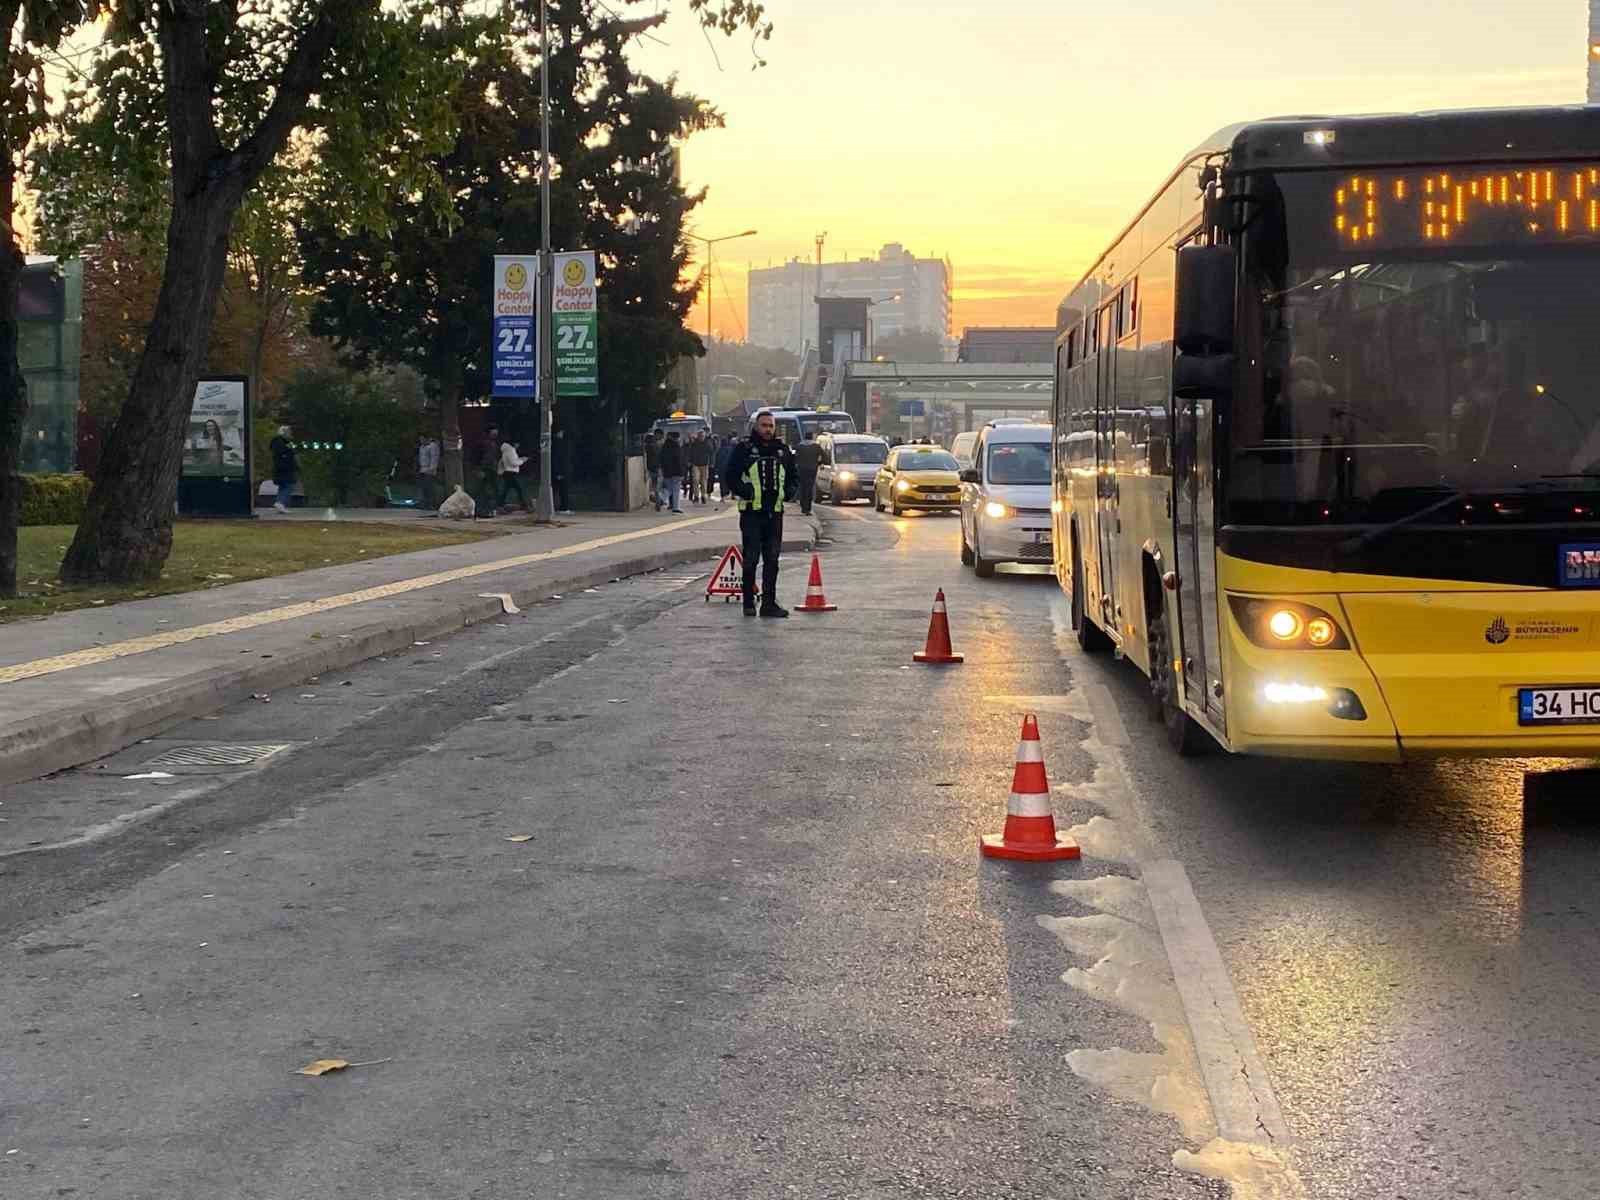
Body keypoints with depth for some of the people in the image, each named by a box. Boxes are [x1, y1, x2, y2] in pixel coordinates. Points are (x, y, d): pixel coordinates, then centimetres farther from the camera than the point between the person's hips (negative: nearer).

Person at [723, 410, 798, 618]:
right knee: (751, 559, -2)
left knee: (772, 560, 6)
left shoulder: (783, 450, 12)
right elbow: (730, 477, 0)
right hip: (752, 513, -4)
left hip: (775, 513, 4)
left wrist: (790, 491, 2)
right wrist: (744, 491, -14)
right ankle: (749, 603, 6)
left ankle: (769, 603, 10)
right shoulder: (744, 449, -1)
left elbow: (794, 476, 21)